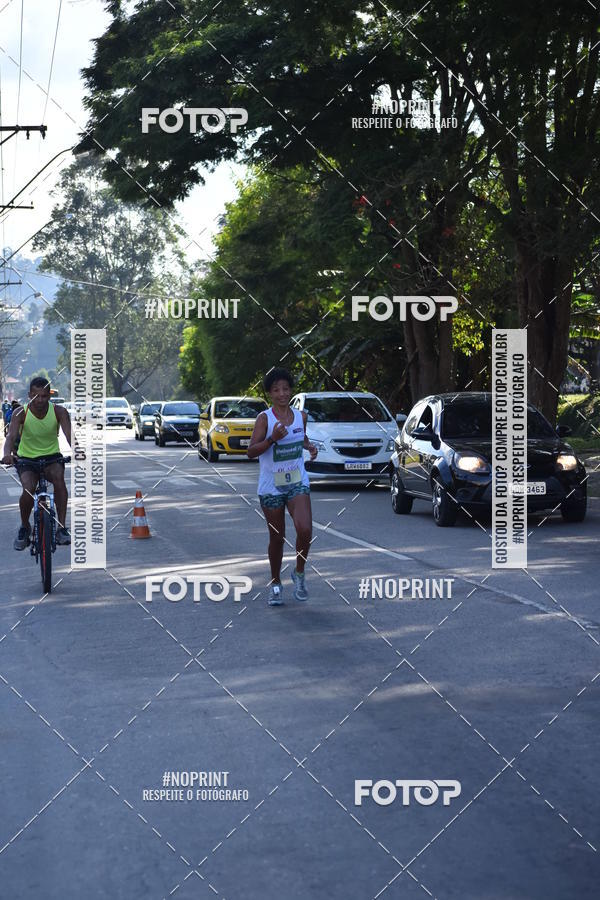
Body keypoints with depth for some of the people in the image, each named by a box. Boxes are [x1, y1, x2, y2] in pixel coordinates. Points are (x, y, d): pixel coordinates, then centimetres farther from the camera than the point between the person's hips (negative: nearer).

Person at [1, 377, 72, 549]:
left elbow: (69, 434, -25)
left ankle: (61, 528, -25)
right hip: (27, 458, 0)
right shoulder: (20, 413, -14)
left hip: (51, 456, 0)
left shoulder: (59, 412, -12)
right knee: (28, 490, -27)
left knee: (58, 477, -33)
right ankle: (25, 527, 4)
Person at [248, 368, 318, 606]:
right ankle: (275, 584, 25)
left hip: (297, 483, 2)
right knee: (277, 538, 7)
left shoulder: (301, 416, 4)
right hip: (271, 486, -2)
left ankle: (299, 573, 6)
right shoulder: (264, 418, -9)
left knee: (305, 530, -18)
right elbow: (251, 451, -16)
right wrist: (273, 438, -29)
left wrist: (309, 446, 4)